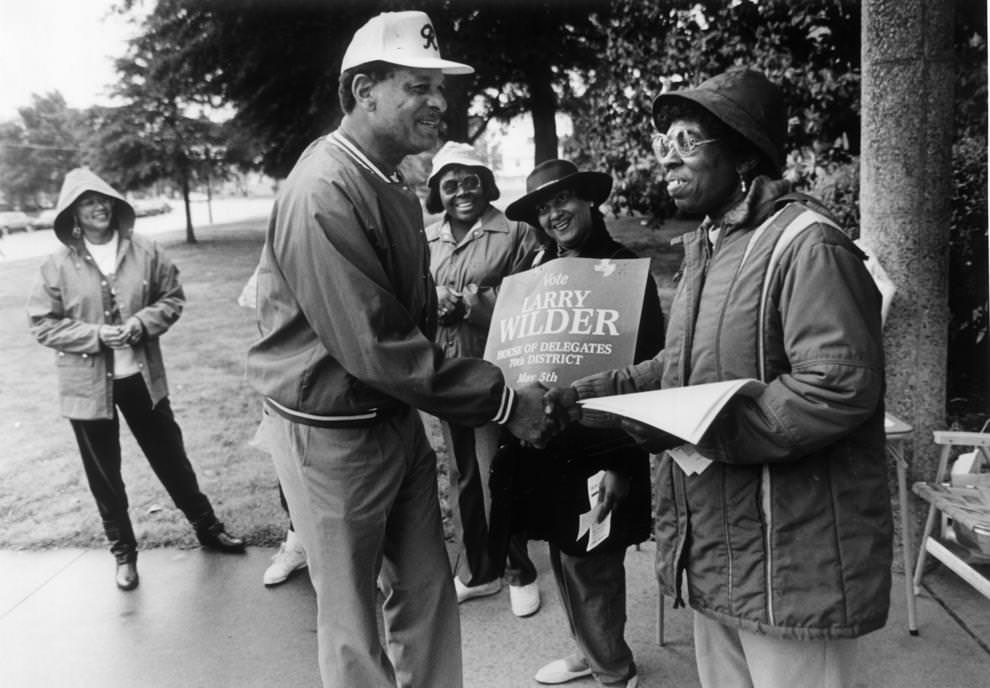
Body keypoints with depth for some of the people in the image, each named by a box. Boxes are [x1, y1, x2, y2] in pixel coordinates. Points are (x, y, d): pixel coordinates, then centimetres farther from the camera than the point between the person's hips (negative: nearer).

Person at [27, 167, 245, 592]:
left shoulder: (145, 252, -4)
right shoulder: (58, 265, -7)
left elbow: (172, 298, 3)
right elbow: (42, 323, -5)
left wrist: (141, 323, -15)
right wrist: (96, 335, -17)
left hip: (142, 375, 1)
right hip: (87, 383, -1)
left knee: (170, 455, 14)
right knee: (104, 473, 12)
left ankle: (206, 526, 32)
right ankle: (123, 551, 30)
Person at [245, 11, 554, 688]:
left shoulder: (393, 186, 7)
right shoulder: (325, 192, -23)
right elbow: (376, 348, -26)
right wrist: (502, 400, -21)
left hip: (398, 418, 8)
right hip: (332, 434, -8)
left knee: (427, 588, 17)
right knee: (353, 619, 11)